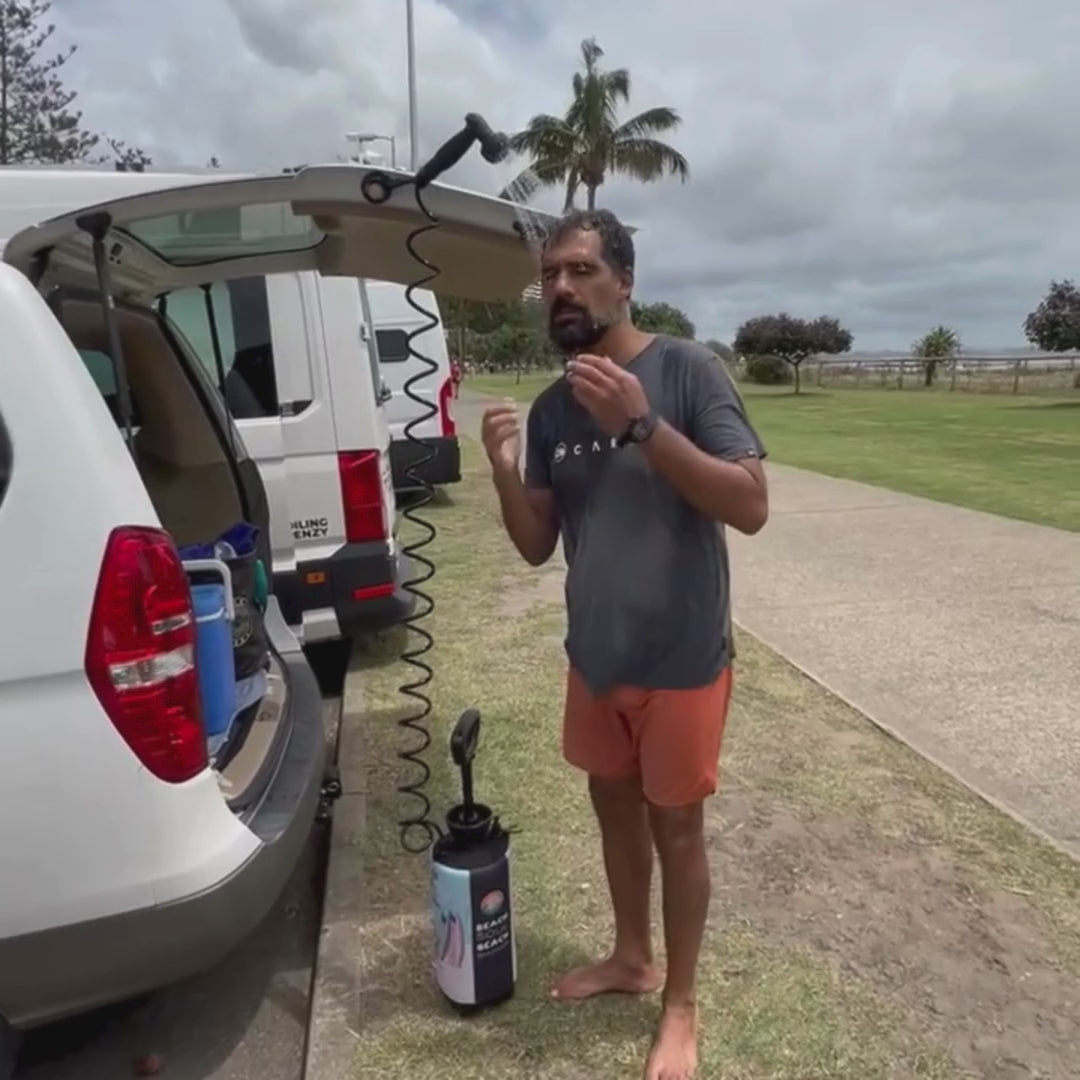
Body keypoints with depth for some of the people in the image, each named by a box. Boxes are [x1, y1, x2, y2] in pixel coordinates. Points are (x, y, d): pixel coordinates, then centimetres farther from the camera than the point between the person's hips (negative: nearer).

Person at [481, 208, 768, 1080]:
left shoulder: (687, 370, -13)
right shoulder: (550, 409, 3)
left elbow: (752, 505, -20)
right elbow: (537, 546, 3)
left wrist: (641, 425, -29)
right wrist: (505, 472, -16)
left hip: (681, 660, -5)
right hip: (593, 656, 5)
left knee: (675, 827, 11)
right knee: (615, 807, 20)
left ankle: (681, 1004, 35)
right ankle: (631, 958, 46)